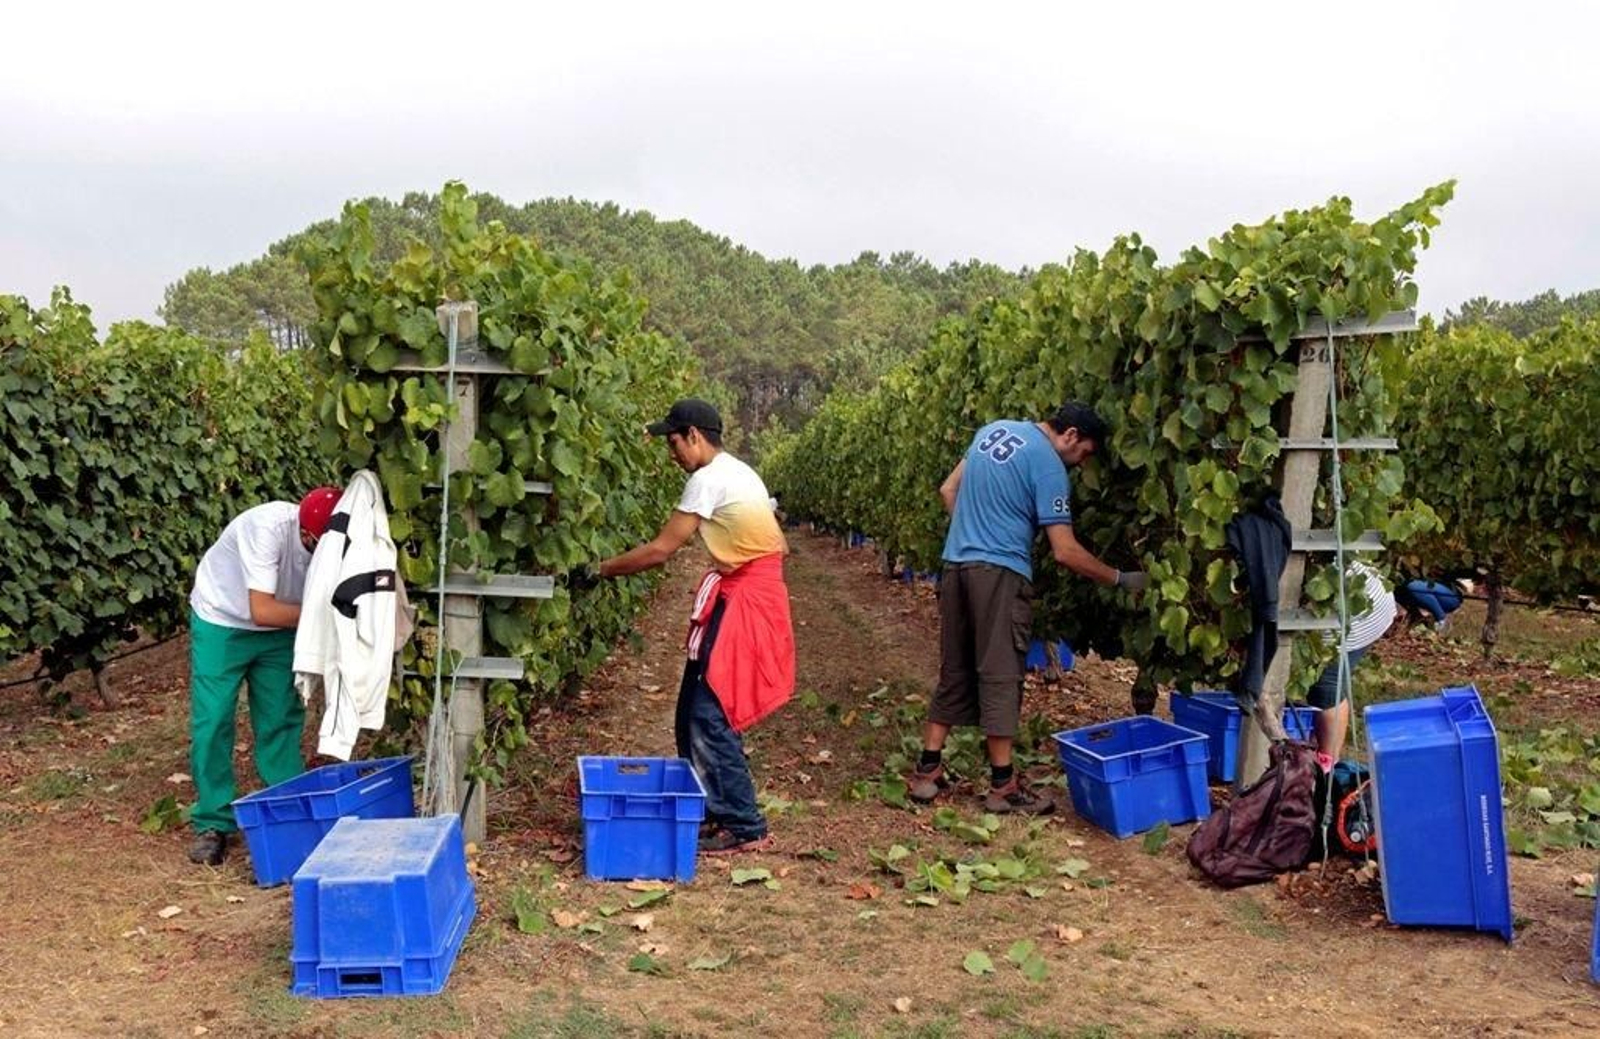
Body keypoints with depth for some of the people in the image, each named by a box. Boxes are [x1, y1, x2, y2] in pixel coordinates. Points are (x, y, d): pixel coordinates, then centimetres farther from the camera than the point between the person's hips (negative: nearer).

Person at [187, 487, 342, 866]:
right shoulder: (268, 529, -37)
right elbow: (262, 611, -37)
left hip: (279, 629, 4)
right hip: (222, 621, -4)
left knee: (283, 721, 3)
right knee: (213, 723, -5)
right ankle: (212, 824, 7)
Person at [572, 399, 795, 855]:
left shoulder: (710, 479, -14)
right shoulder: (736, 471, 15)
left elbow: (660, 550, -15)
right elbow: (779, 544, 17)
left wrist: (599, 570, -6)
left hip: (741, 604, -10)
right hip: (751, 595, 10)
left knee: (710, 715, -6)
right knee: (696, 712, 13)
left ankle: (745, 826, 2)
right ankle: (713, 808, 22)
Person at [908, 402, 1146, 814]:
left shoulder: (995, 429, 13)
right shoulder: (1048, 466, -10)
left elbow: (949, 490, 19)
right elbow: (1065, 552, -12)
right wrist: (1120, 579, -2)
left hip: (956, 564, 8)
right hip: (999, 572, -7)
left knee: (954, 671, 13)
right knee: (1000, 675, -1)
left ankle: (927, 772, 16)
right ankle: (1002, 786, 4)